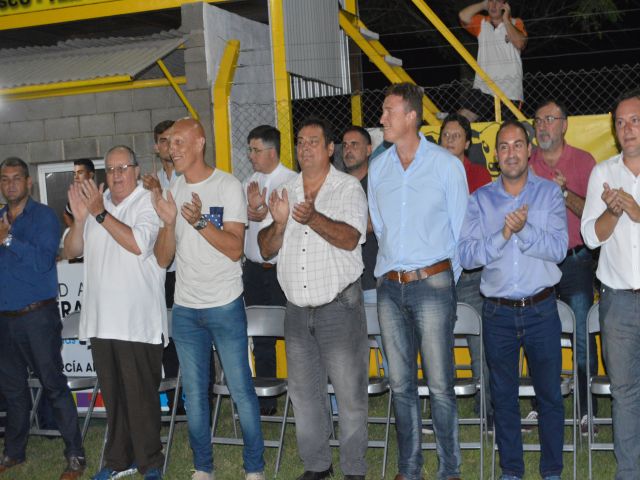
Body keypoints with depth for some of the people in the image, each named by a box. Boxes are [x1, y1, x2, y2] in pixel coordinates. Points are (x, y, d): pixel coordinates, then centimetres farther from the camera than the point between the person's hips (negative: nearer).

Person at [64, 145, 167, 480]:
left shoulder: (149, 203, -4)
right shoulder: (94, 201, 13)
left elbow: (139, 244, -20)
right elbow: (71, 251, 9)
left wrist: (100, 213, -17)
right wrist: (79, 218, -9)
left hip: (138, 322, -5)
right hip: (101, 320, 6)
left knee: (141, 395, -1)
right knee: (112, 394, 14)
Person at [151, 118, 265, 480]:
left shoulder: (228, 186, -7)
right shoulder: (172, 192, 7)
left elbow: (235, 249, -14)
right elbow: (163, 259, 4)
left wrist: (200, 222, -26)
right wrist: (168, 222, -14)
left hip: (225, 305, -5)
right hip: (185, 310, 5)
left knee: (241, 389, 0)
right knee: (194, 393, 12)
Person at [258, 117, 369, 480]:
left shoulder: (349, 187, -3)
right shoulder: (286, 192, 10)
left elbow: (350, 239, -18)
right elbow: (267, 250, 7)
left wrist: (314, 218, -34)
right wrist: (279, 223, -14)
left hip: (340, 306, -5)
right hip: (298, 310, 5)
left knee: (350, 392, 0)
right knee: (304, 392, 13)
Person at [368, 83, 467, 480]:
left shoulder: (446, 164, -2)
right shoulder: (378, 167, 10)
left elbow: (460, 228, 3)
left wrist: (445, 280, 3)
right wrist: (390, 272, 13)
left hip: (432, 284, -4)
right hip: (390, 287, 4)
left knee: (440, 385, -2)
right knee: (401, 384, 10)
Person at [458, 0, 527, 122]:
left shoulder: (515, 23, 11)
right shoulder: (481, 23, 16)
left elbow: (520, 43, -9)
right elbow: (463, 16, -4)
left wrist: (506, 20, -2)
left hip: (509, 90, -2)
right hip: (483, 88, 2)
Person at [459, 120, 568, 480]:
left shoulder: (549, 193, 1)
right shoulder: (481, 199, 3)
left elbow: (559, 248, -11)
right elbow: (467, 255, -8)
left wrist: (523, 231, -25)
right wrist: (503, 235, -21)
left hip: (541, 310, -1)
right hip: (498, 313, 1)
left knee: (550, 394, 6)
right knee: (504, 396, 11)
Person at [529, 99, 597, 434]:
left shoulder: (583, 161, 1)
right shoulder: (525, 165, 8)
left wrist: (565, 193, -20)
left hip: (574, 260, -2)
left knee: (583, 339, -2)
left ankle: (586, 410, 8)